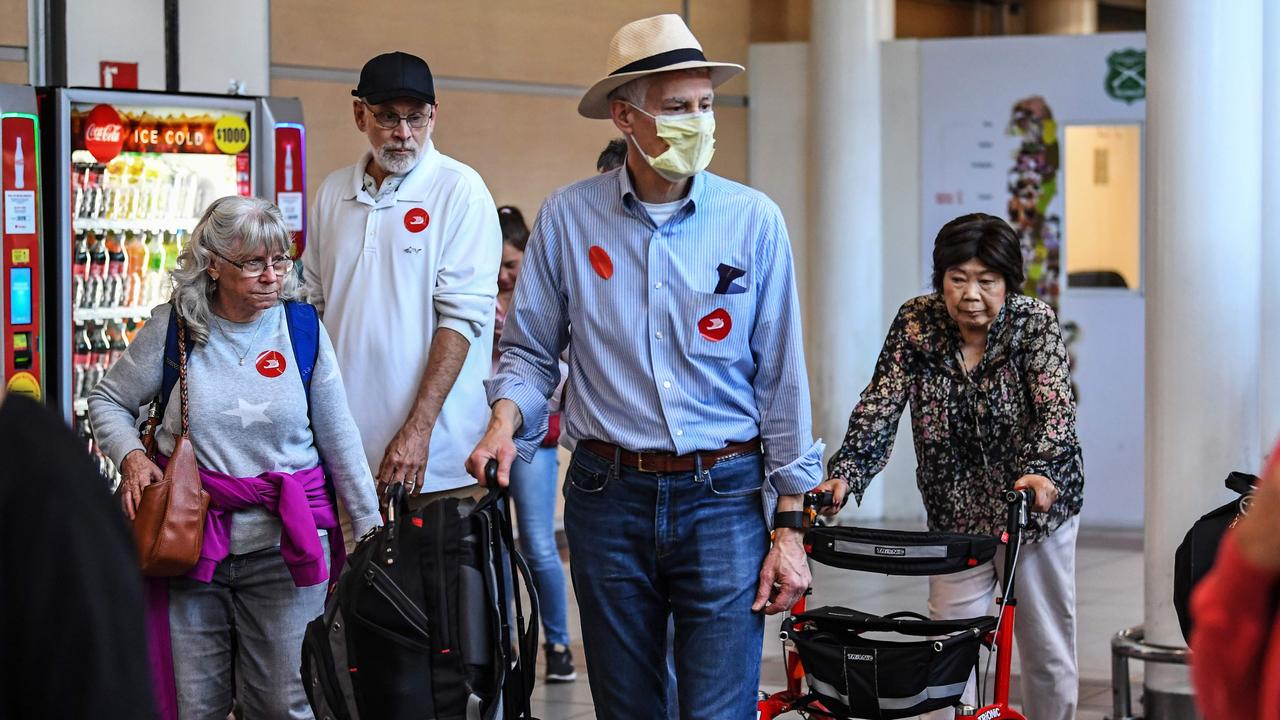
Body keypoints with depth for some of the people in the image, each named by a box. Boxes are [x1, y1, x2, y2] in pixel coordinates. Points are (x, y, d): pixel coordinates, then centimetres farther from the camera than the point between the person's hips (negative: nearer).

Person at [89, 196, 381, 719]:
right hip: (191, 535, 0)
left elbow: (340, 440, 6)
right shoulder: (173, 328, -2)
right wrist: (131, 457, -8)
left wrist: (370, 529, 6)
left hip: (283, 542, 0)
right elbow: (106, 402, 11)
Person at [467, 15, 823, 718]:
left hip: (723, 501, -1)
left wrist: (789, 526, 0)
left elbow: (780, 378, 1)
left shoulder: (754, 221, -2)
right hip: (608, 496, 2)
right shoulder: (567, 217, 1)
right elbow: (530, 351, 9)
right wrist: (505, 421, -12)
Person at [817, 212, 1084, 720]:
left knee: (1049, 655, 9)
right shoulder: (916, 324, -8)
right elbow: (880, 407, -14)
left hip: (1036, 509, -1)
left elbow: (1056, 408, -25)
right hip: (955, 516, 1)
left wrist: (1040, 473, -44)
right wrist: (845, 474, -30)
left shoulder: (1035, 324, -14)